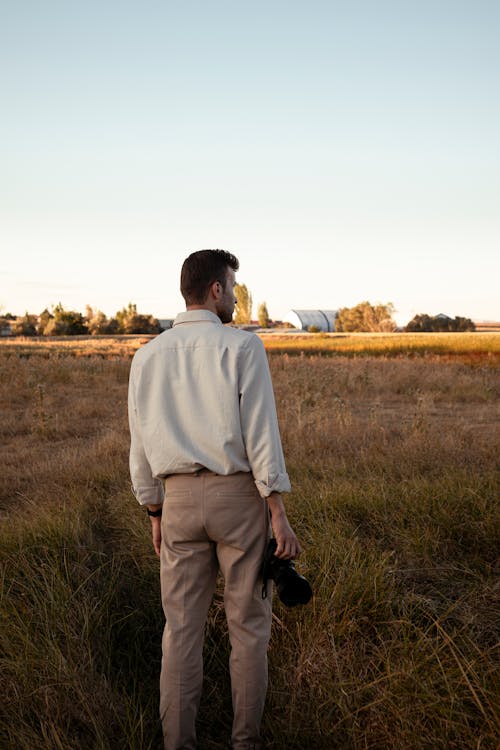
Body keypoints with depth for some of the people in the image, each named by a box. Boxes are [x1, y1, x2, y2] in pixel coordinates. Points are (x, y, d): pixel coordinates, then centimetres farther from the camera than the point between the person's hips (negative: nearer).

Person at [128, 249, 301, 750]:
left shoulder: (148, 356, 4)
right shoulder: (243, 347, -9)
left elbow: (141, 446, 7)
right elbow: (261, 433, -14)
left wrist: (155, 516, 17)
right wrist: (279, 516, -11)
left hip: (180, 501, 3)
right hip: (238, 497, -3)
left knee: (182, 628, 10)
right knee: (248, 623, 11)